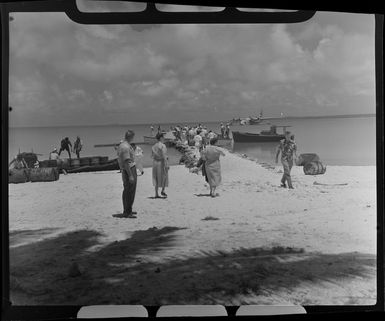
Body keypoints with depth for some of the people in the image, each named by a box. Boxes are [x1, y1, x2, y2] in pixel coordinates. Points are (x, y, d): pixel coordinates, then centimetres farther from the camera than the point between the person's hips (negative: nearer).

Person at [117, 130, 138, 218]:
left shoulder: (121, 145, 12)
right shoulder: (126, 147, -20)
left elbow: (119, 160, 18)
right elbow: (126, 162, -23)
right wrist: (130, 176, -23)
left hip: (125, 171, 10)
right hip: (130, 170, -10)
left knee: (126, 192, 17)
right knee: (130, 192, -6)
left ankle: (128, 210, 27)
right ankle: (127, 212, -2)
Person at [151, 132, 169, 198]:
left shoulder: (154, 146, 8)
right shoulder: (162, 146, -14)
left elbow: (152, 155, 11)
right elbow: (164, 156, -20)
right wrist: (166, 165, -21)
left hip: (155, 162, 6)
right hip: (162, 162, -6)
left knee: (156, 178, 9)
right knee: (164, 176, 12)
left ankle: (156, 194, 8)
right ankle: (163, 190, 4)